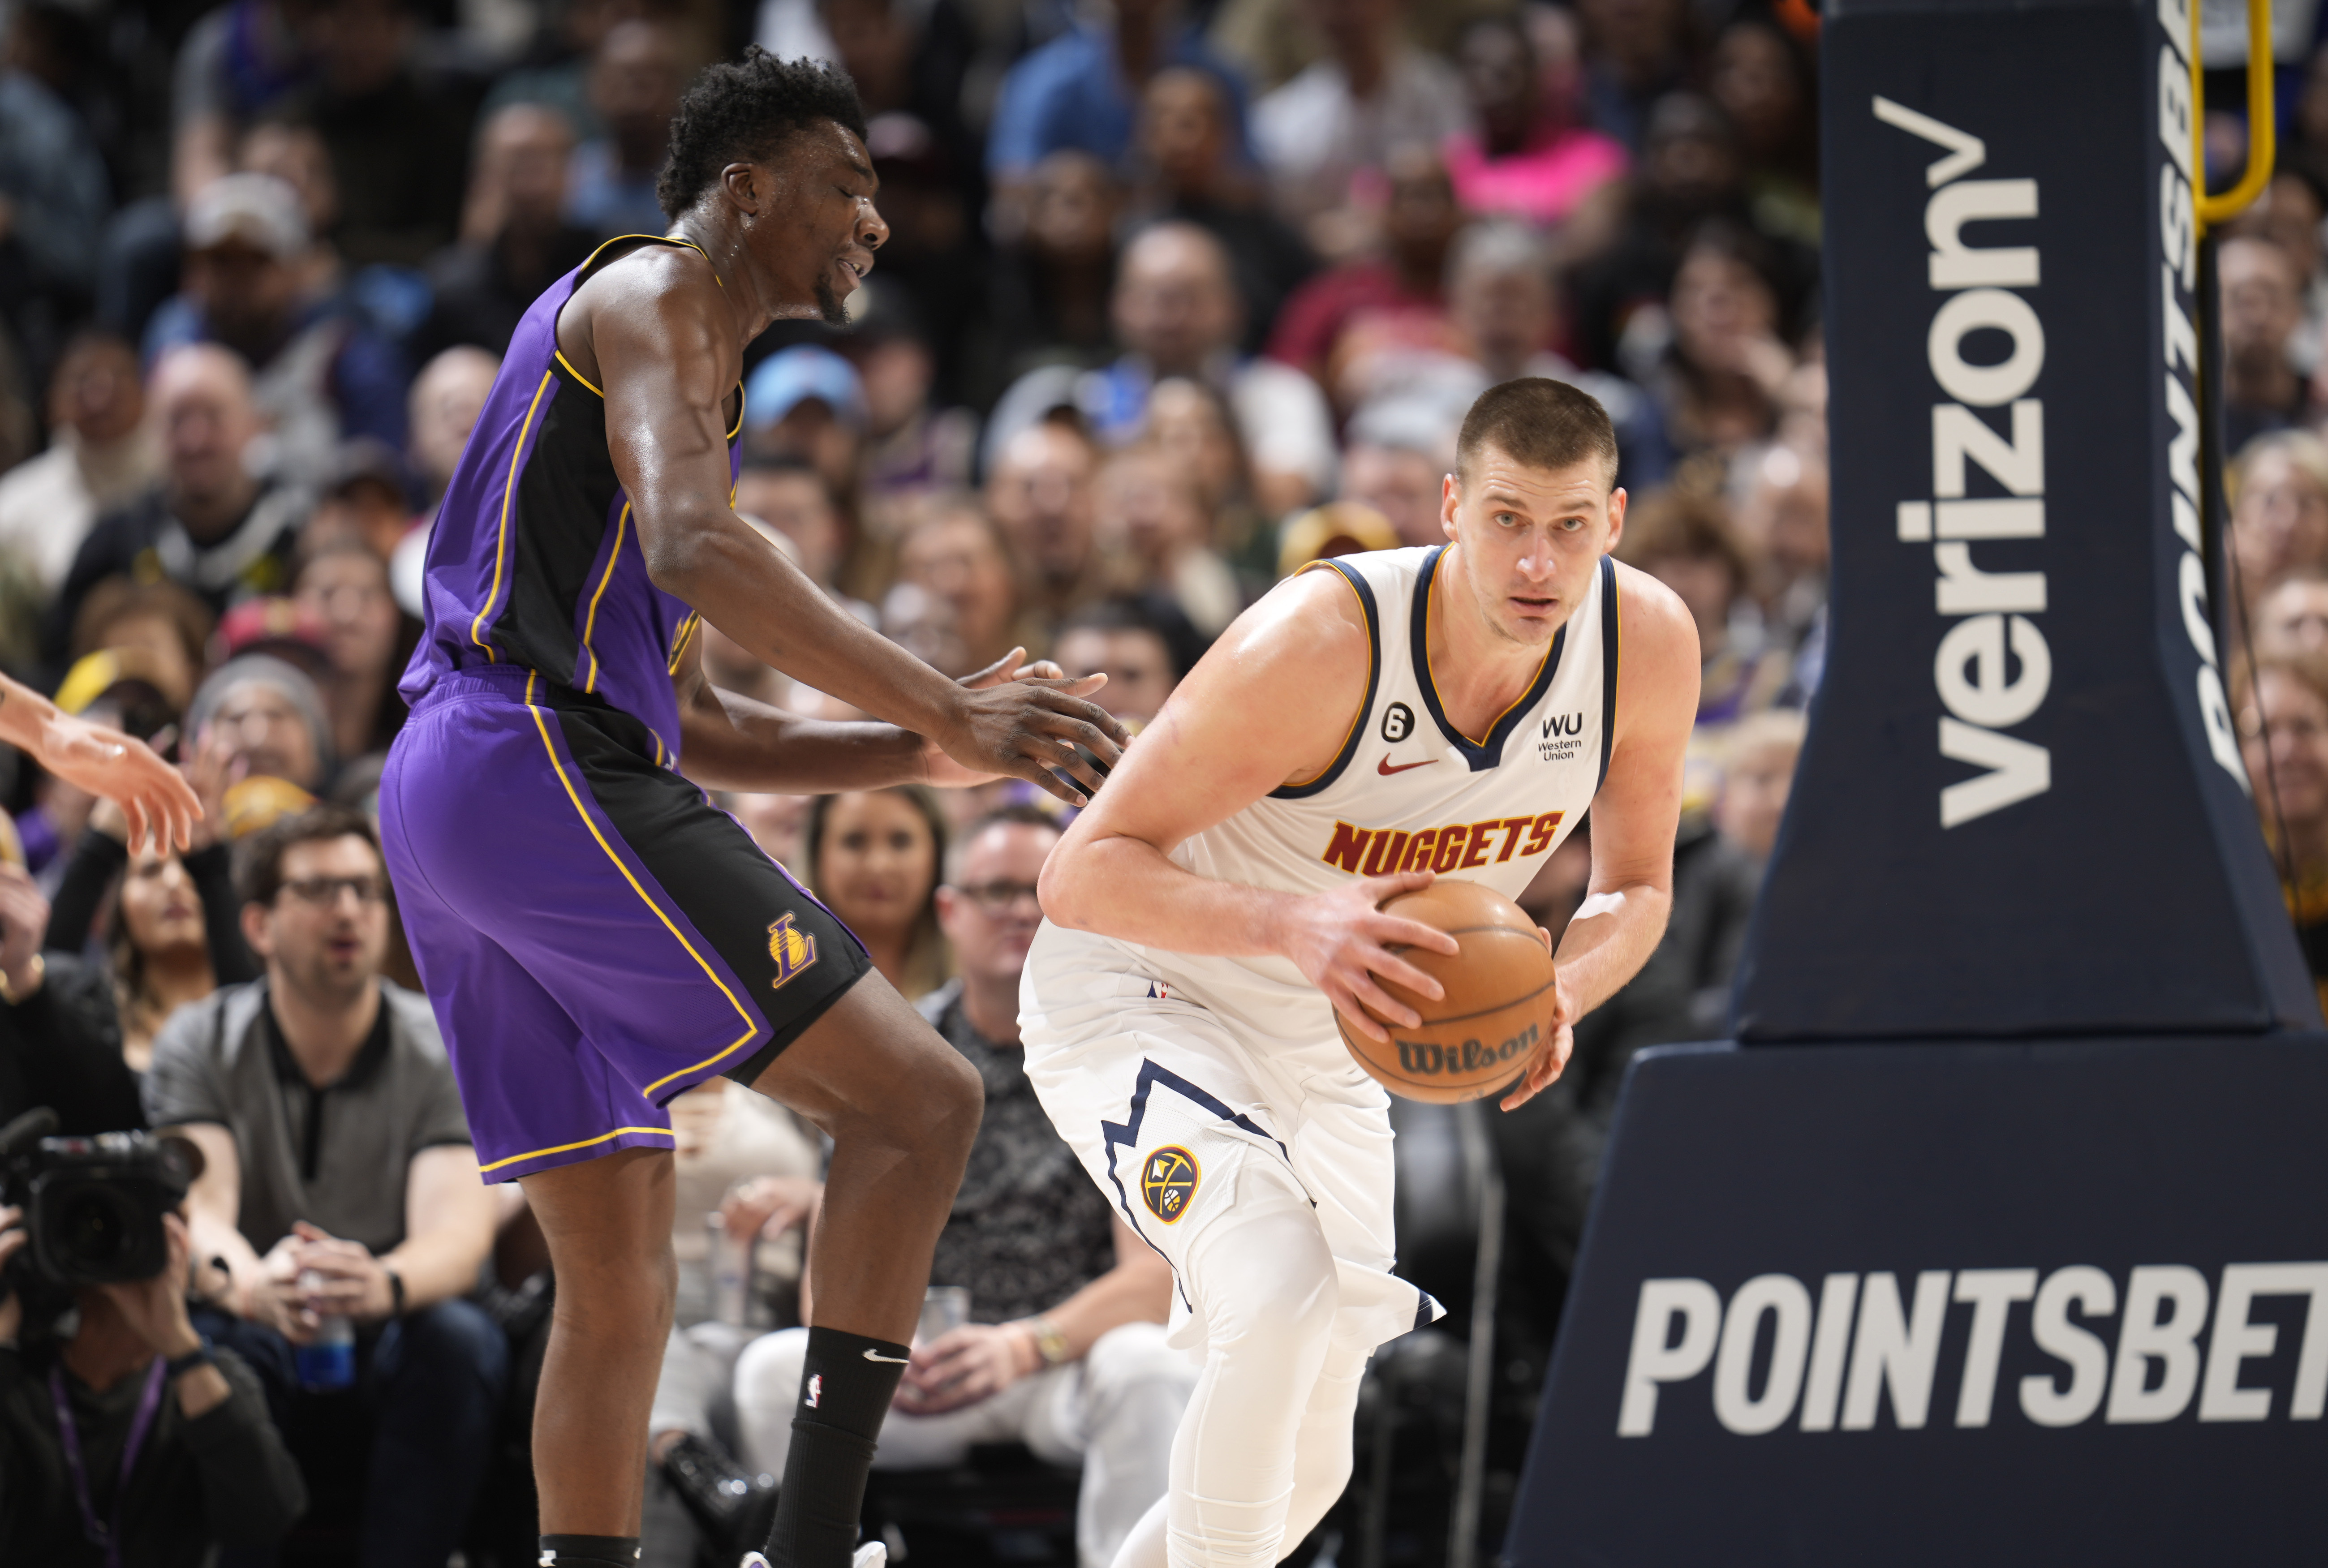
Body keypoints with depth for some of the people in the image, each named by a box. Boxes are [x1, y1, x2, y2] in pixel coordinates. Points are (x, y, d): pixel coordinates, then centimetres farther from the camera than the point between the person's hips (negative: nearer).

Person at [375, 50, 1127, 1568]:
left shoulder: (683, 357, 29)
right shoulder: (654, 296, -1)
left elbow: (696, 729, 30)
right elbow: (695, 549, -21)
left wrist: (932, 750, 19)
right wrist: (943, 710, -24)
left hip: (450, 811, 10)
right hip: (543, 769, -10)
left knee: (622, 1270, 11)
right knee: (918, 1101, -12)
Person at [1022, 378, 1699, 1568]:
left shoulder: (1648, 642, -18)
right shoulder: (1318, 644, -34)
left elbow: (1637, 887, 0)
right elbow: (1080, 874, -31)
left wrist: (1562, 992, -24)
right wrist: (1294, 923, -48)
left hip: (1324, 1045, 7)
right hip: (1141, 1000, -7)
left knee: (1302, 1472, 12)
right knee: (1283, 1301, -34)